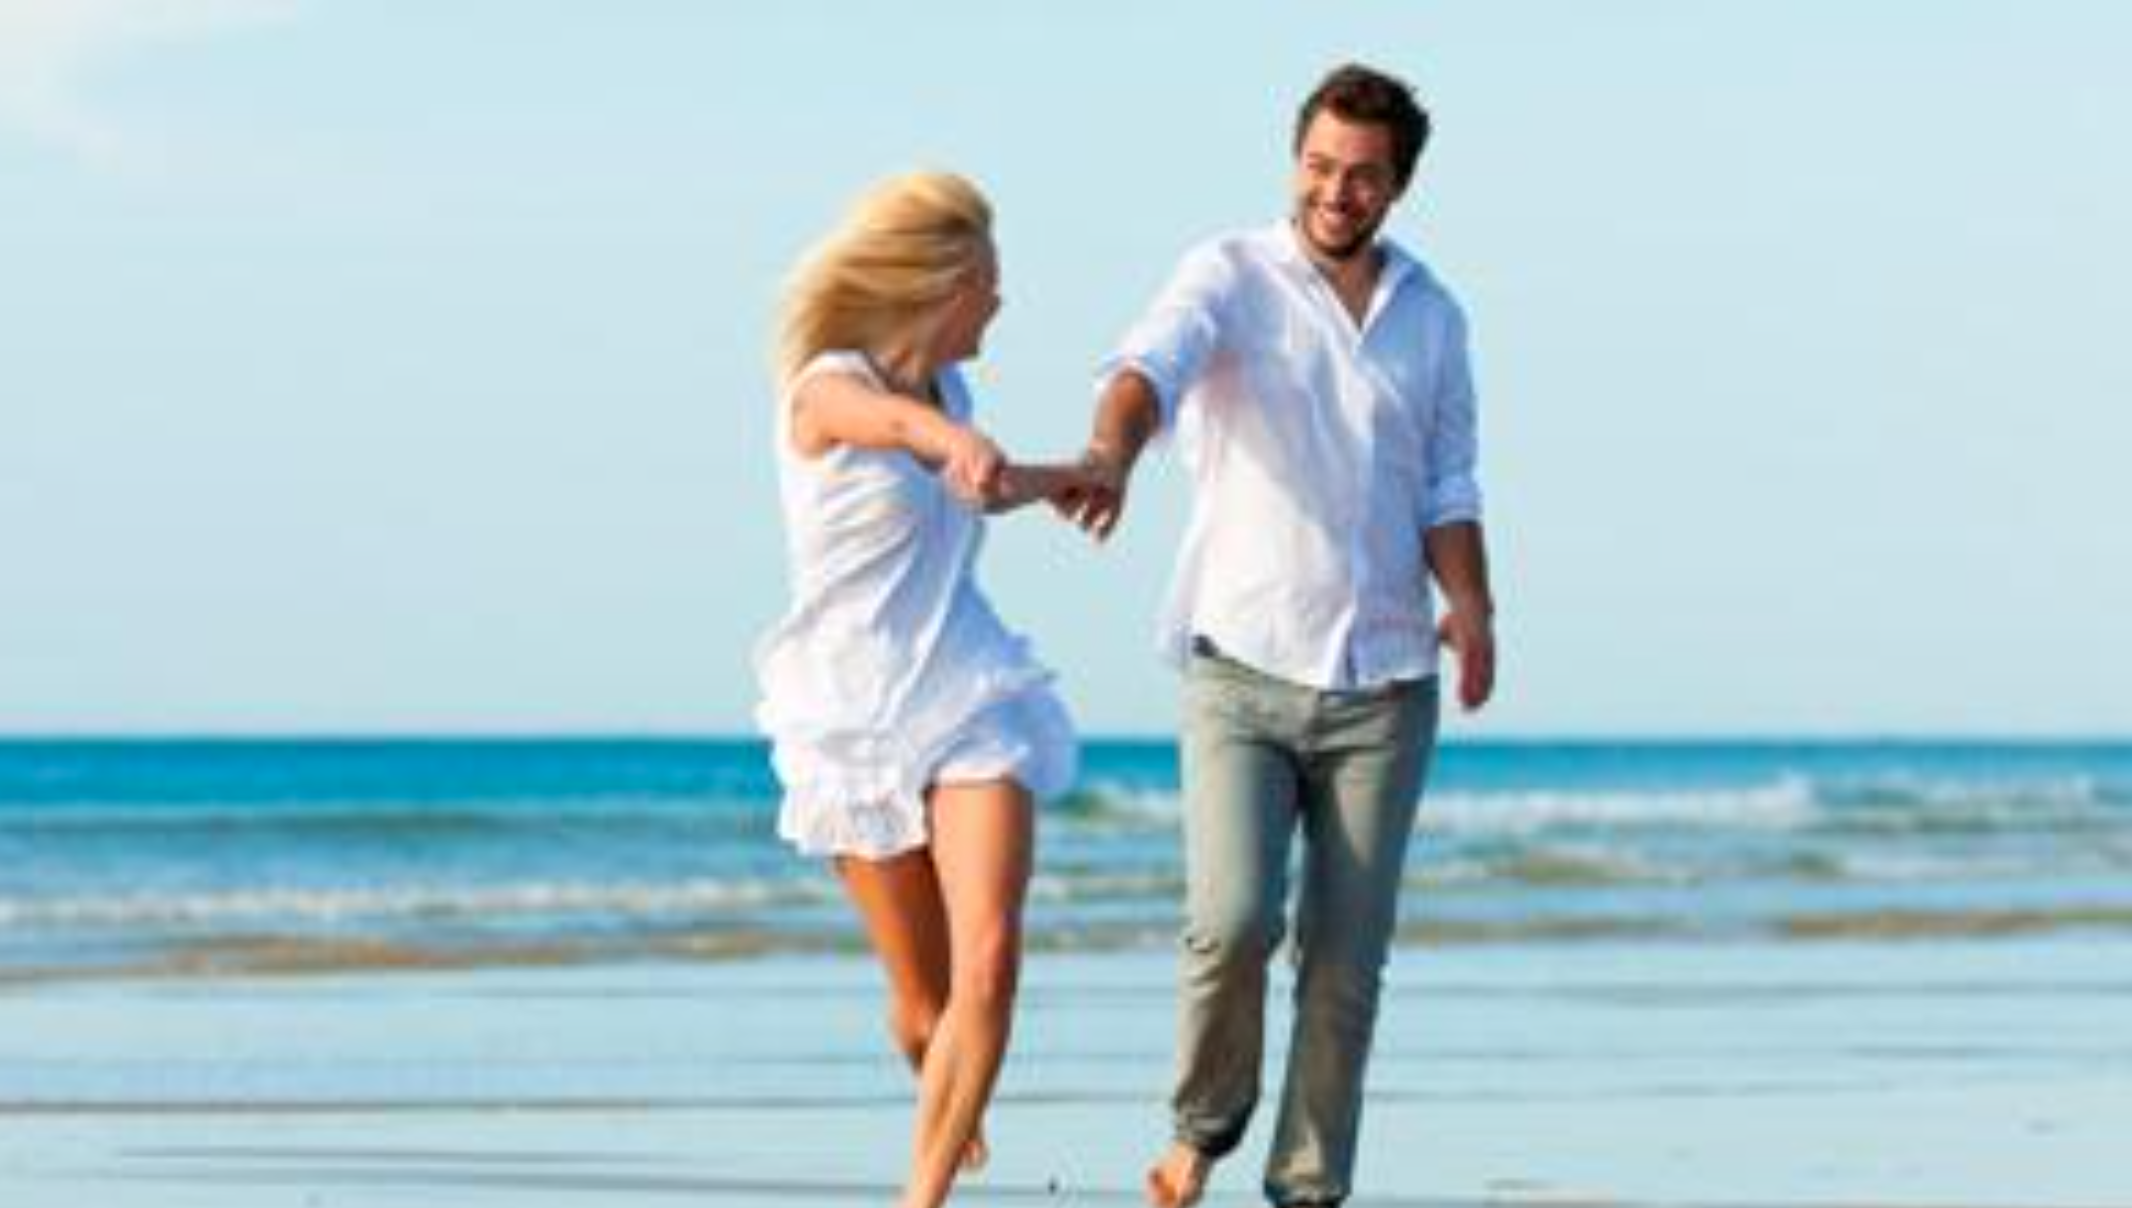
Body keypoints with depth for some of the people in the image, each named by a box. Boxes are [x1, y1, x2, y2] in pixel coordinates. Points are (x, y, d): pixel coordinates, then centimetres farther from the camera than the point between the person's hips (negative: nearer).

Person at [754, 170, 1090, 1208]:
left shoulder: (950, 389, 8)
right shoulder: (827, 386, -13)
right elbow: (890, 423, -40)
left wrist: (1064, 477, 49)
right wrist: (961, 444, -62)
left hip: (969, 699, 5)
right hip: (856, 716, -5)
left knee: (989, 961, -18)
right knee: (924, 998, 5)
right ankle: (947, 1108, 40)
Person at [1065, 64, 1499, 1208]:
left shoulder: (1431, 317, 11)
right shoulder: (1230, 276, -3)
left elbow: (1446, 492, 11)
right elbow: (1152, 364, -23)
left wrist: (1472, 610, -9)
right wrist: (1111, 454, -45)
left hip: (1383, 690, 3)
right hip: (1242, 673, -3)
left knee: (1345, 962, 1)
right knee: (1233, 922, -17)